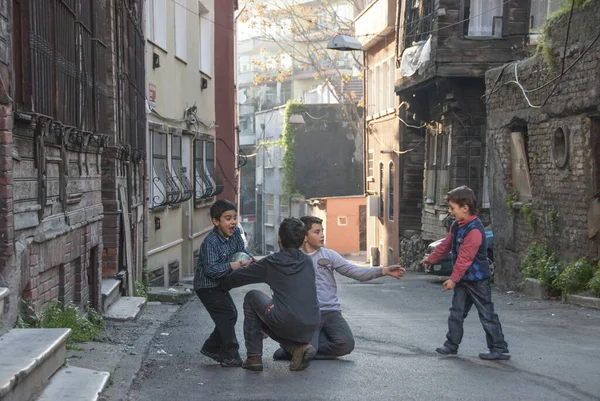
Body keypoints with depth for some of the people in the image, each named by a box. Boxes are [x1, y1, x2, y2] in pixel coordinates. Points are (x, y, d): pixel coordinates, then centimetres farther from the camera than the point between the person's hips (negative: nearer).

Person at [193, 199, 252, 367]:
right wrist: (233, 266, -38)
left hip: (220, 284, 9)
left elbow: (240, 251, 8)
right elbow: (211, 270, -32)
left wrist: (246, 259, -14)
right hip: (207, 286, -9)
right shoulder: (211, 242, -28)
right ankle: (230, 356, -5)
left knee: (230, 315, 13)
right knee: (227, 314, -12)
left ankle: (211, 347, 28)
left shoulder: (236, 233, -4)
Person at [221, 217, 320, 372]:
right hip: (310, 327, 5)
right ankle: (300, 347, 7)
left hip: (286, 323, -5)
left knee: (252, 297, 20)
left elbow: (239, 276, 14)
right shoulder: (307, 262, 13)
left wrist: (223, 285, 34)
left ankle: (254, 357, 17)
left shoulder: (271, 263, 2)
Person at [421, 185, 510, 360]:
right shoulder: (457, 226, 5)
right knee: (456, 312, 12)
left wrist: (453, 279, -22)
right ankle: (451, 345, 21)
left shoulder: (474, 230, -25)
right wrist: (431, 259, 30)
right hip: (463, 278, 9)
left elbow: (464, 259, -25)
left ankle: (500, 349, 6)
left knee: (487, 314, -2)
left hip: (477, 279, -9)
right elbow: (446, 245, 20)